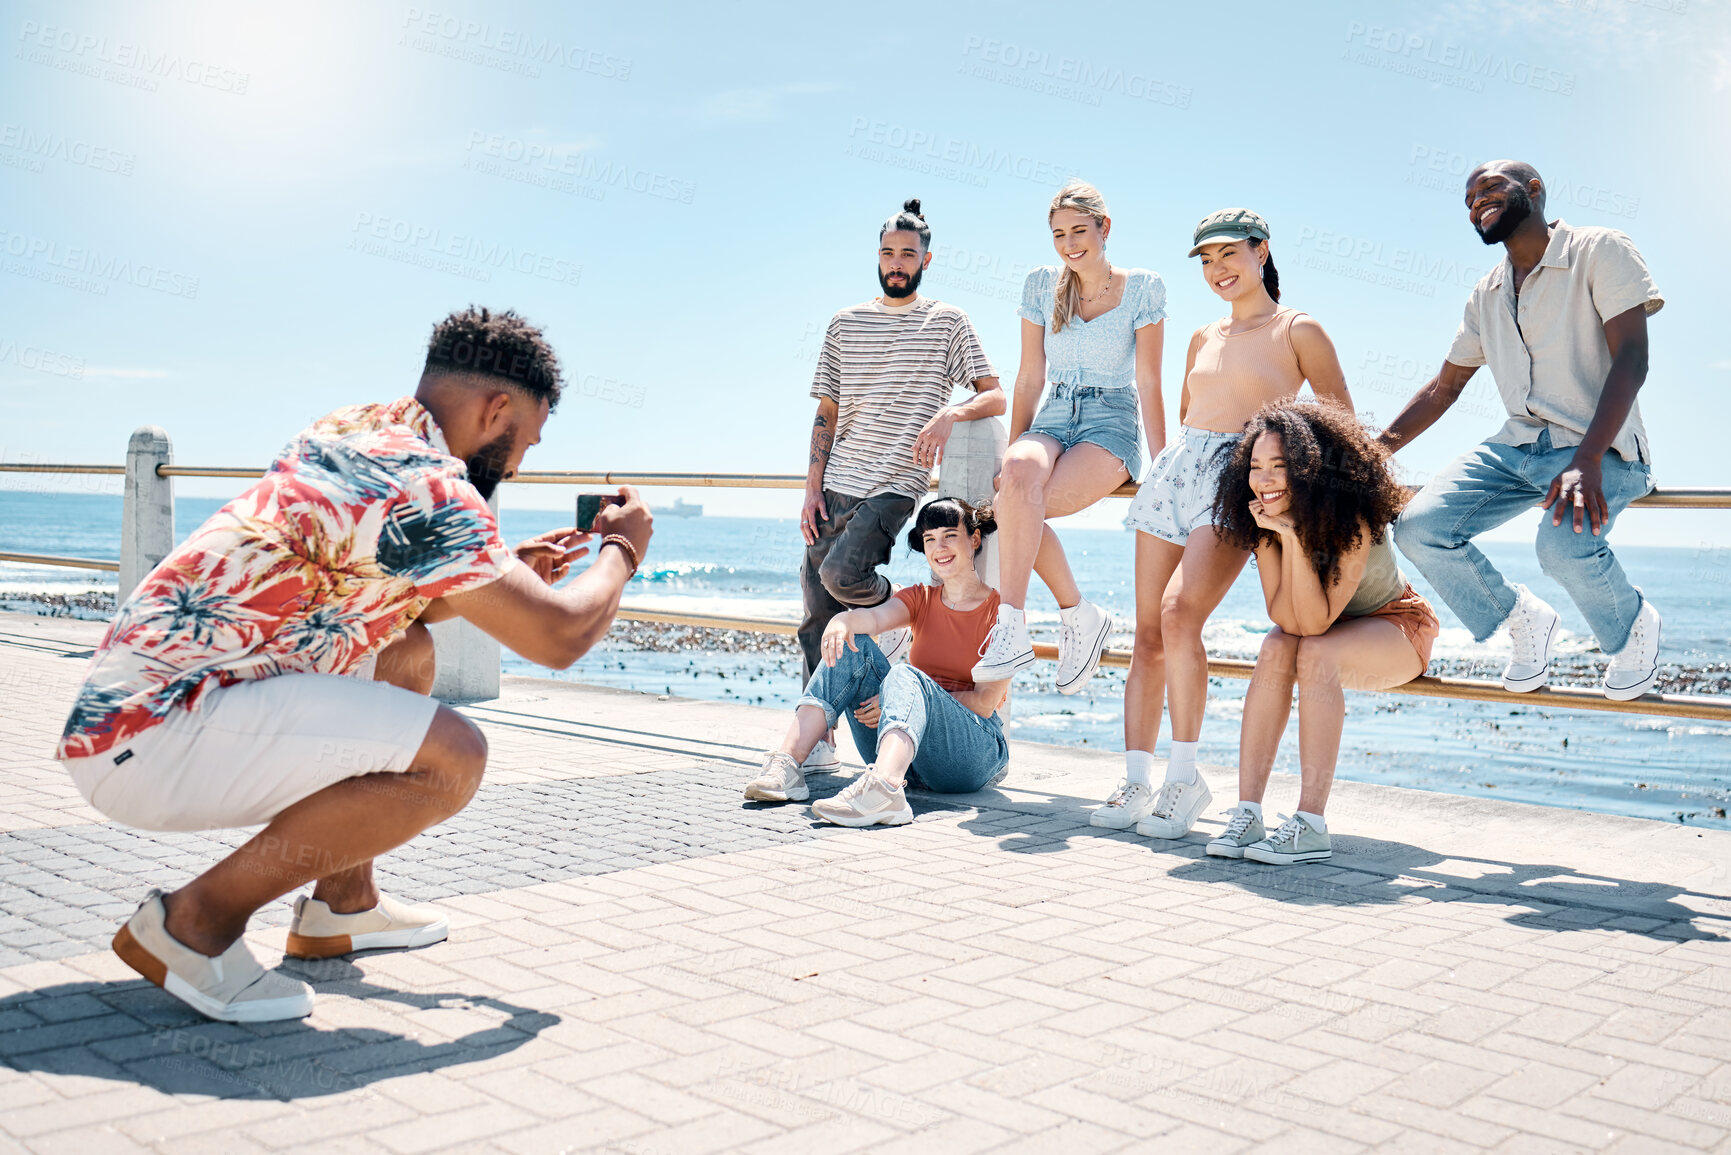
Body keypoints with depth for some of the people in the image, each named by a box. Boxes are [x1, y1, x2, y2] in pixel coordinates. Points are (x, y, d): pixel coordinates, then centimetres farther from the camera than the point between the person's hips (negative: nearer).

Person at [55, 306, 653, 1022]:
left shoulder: (353, 431, 12)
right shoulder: (424, 483, -17)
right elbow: (559, 639, -15)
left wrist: (506, 576, 23)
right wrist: (620, 550, 4)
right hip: (146, 743, -10)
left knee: (406, 652, 21)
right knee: (450, 758, -21)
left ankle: (341, 907, 22)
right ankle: (194, 922, -8)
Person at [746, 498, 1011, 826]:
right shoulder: (920, 599, 16)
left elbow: (986, 701, -7)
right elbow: (876, 617, -8)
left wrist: (903, 699, -15)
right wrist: (844, 618, -32)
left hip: (978, 752, -5)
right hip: (910, 762, 5)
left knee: (904, 676, -34)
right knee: (850, 646, -12)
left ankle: (883, 790, -64)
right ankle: (786, 766, -27)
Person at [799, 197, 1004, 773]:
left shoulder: (947, 323, 4)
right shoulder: (845, 323, 14)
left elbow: (995, 395, -2)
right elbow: (826, 413, 14)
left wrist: (950, 413, -23)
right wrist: (812, 488, 5)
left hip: (894, 486, -4)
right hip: (837, 485, 4)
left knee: (840, 573, -27)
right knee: (817, 618, 2)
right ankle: (817, 742, 11)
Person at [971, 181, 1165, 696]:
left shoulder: (1143, 287, 1)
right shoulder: (1042, 284, 11)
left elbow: (1149, 383, 0)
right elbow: (1030, 377, 13)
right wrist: (1012, 452, 8)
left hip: (1112, 422, -3)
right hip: (1054, 418, 3)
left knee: (1018, 503, -33)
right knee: (1019, 474, -36)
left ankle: (1012, 630, -28)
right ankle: (1077, 613, -26)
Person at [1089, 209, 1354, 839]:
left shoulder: (1298, 331, 5)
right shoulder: (1202, 338, 21)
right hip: (1174, 472, 6)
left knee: (1179, 614, -24)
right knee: (1147, 629, -3)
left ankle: (1183, 776, -14)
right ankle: (1136, 781, 0)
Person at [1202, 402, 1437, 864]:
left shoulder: (1354, 522, -31)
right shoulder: (1265, 522, -15)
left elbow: (1316, 622, -35)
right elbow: (1288, 620, -24)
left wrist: (1296, 535, -42)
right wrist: (1282, 537, -34)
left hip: (1398, 625, -5)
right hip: (1329, 632, 5)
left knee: (1315, 654, -34)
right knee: (1275, 649, -28)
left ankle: (1310, 828, -33)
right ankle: (1247, 814, -29)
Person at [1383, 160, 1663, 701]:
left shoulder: (1599, 250, -4)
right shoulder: (1486, 294, 16)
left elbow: (1631, 358, -15)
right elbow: (1443, 387, 22)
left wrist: (1586, 461, -29)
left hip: (1602, 449, -6)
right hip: (1516, 447, 6)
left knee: (1564, 544, -36)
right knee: (1418, 528, -18)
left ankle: (1632, 626, 0)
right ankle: (1522, 618, 7)